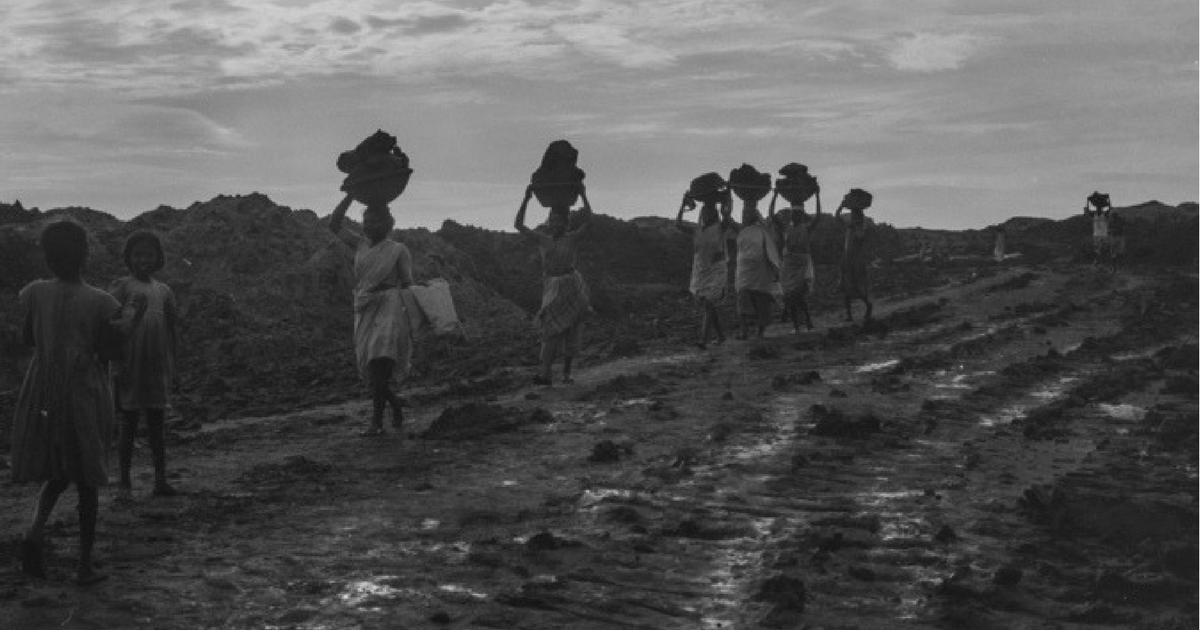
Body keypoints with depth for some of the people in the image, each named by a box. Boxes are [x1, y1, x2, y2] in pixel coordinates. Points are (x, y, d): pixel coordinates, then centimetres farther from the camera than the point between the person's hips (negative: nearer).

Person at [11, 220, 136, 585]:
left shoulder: (35, 294, -3)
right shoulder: (100, 303, -11)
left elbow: (28, 340, 11)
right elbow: (109, 353, -2)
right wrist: (127, 326, 8)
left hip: (42, 397, 3)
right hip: (86, 395, -3)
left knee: (56, 474, 19)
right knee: (87, 482, 8)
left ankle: (36, 530, -8)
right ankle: (85, 565, 11)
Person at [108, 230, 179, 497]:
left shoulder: (163, 291, 11)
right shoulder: (122, 287, -1)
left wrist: (174, 367, 11)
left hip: (157, 367, 4)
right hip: (130, 366, -4)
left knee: (156, 425, 4)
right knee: (128, 425, 3)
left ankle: (160, 480, 5)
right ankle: (125, 478, 11)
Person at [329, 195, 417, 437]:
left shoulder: (399, 250, 1)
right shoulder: (361, 245, 13)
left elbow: (408, 285, 0)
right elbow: (334, 225, 8)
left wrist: (411, 321, -8)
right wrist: (350, 197, -1)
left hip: (390, 310, -5)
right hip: (365, 313, 5)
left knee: (379, 364, -20)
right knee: (370, 370, 4)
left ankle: (377, 421, -21)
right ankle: (396, 405, 29)